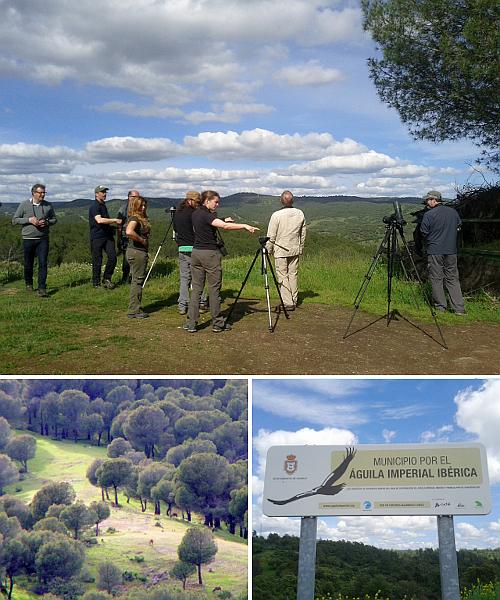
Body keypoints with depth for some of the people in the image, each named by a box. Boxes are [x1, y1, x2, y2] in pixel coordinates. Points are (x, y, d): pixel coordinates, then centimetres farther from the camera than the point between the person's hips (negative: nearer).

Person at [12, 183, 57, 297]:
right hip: (28, 239, -1)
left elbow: (54, 219, 14)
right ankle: (28, 283, 33)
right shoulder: (24, 205, -1)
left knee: (43, 263, -9)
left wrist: (47, 222, -8)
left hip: (43, 239, 1)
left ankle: (42, 288, -7)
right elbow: (14, 220, 0)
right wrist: (29, 220, -14)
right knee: (28, 264, 10)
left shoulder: (48, 205, 5)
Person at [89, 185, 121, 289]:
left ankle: (106, 279, 8)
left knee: (112, 257, -5)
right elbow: (99, 220, -26)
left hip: (107, 235, 8)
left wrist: (115, 224, 19)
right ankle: (96, 283, 10)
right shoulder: (94, 207, -10)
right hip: (97, 237, -7)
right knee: (97, 261, -1)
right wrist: (114, 220, -20)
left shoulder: (103, 206, 18)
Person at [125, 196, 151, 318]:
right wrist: (141, 240, -21)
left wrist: (145, 241, 10)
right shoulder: (134, 218, -14)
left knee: (138, 280, 14)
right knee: (137, 280, -5)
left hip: (141, 252, 10)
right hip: (136, 252, -10)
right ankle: (134, 311, 1)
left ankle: (136, 309, 22)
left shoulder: (142, 218, 14)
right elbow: (129, 232, -34)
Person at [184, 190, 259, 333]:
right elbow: (225, 226, -26)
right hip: (210, 253, -8)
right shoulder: (206, 215, -14)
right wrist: (244, 226, -25)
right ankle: (217, 323, 4)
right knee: (214, 289, -1)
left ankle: (190, 323, 3)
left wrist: (223, 221, 14)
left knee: (196, 288, 7)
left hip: (196, 252, 8)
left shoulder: (195, 214, 12)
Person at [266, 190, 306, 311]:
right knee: (293, 274, 13)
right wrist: (301, 247, 22)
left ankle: (287, 303, -2)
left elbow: (271, 236, -9)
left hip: (280, 250, -5)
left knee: (282, 276, 1)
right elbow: (303, 234, 10)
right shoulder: (300, 214, 0)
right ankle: (294, 301, 18)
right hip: (295, 250, 5)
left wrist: (269, 250, 5)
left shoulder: (276, 215, -14)